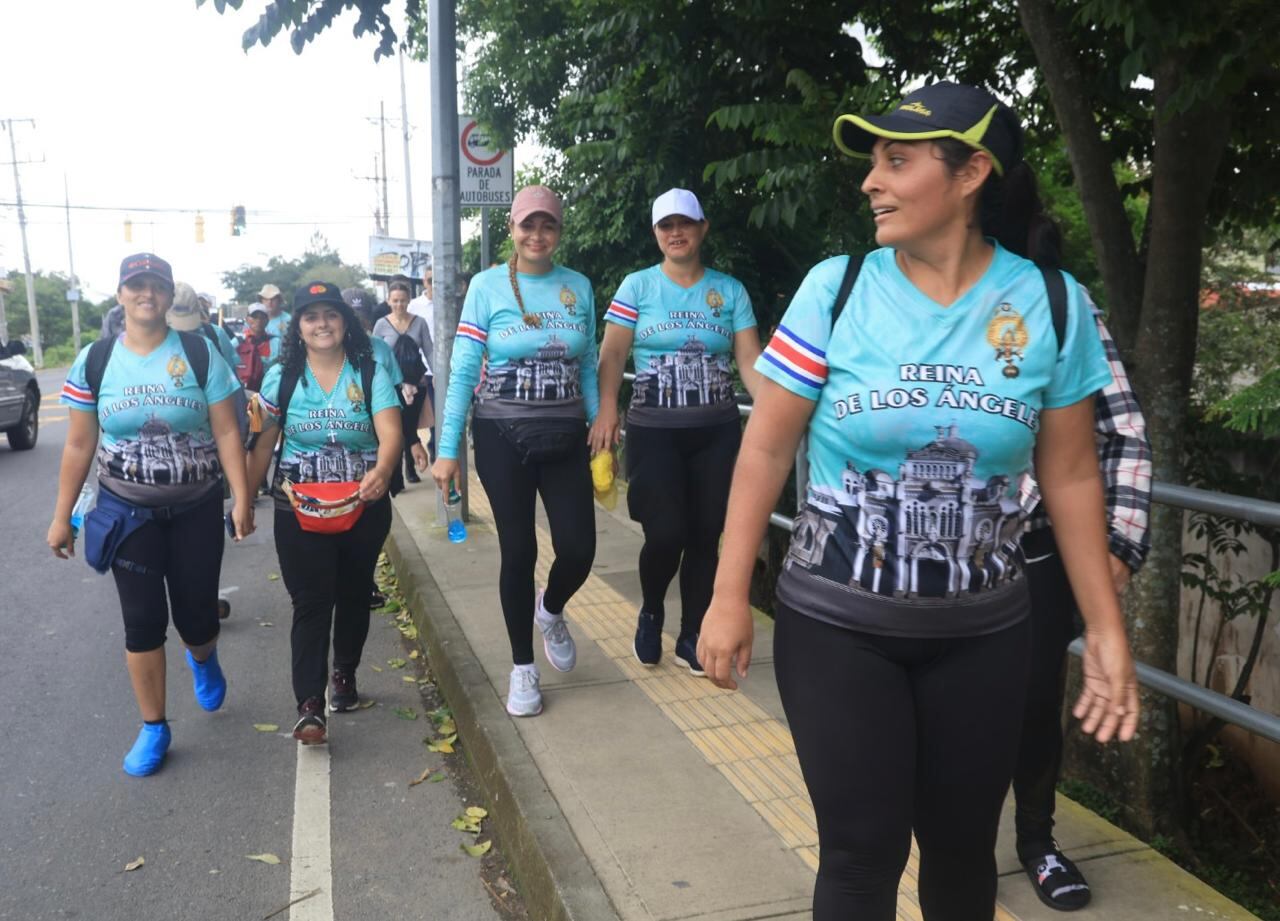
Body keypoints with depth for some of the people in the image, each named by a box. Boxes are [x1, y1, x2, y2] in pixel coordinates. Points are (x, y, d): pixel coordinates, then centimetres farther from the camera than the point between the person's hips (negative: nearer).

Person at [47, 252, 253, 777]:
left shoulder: (199, 354, -6)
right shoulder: (94, 361, -2)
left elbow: (226, 433, -7)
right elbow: (79, 446, 3)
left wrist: (243, 498, -14)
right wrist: (62, 516, 4)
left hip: (197, 510, -1)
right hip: (127, 512, 1)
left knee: (196, 617, 3)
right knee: (143, 622, 4)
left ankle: (202, 657, 42)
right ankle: (153, 728, 22)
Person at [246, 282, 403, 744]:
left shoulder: (371, 374, -4)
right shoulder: (282, 377, 1)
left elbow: (390, 434, -17)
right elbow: (263, 444, 6)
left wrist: (381, 472, -37)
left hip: (364, 506, 1)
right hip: (299, 509, -1)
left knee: (354, 595, 15)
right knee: (311, 602, -6)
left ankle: (345, 673, 38)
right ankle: (309, 705, -4)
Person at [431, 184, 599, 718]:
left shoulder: (579, 287, 4)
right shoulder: (487, 286, -4)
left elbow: (588, 370, 9)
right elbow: (462, 372, -7)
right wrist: (448, 451, -11)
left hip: (566, 436, 3)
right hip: (503, 436, -2)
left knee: (578, 549, -1)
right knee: (518, 551, 4)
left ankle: (551, 612, 35)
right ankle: (523, 667, 23)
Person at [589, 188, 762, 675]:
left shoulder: (730, 290, 6)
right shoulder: (637, 285, 2)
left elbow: (750, 361, 0)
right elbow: (612, 353, -4)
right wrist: (606, 411, -18)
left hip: (717, 431, 2)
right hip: (654, 429, -2)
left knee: (705, 535, 6)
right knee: (666, 534, -8)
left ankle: (692, 636, 23)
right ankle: (650, 612, 24)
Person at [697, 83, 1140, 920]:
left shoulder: (1052, 305, -5)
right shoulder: (835, 289, -9)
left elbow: (1071, 476, 2)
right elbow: (767, 448, -6)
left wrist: (1106, 629, 2)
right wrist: (730, 596, -7)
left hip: (982, 632, 2)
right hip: (836, 623, -1)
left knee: (963, 846, 16)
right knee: (861, 850, 4)